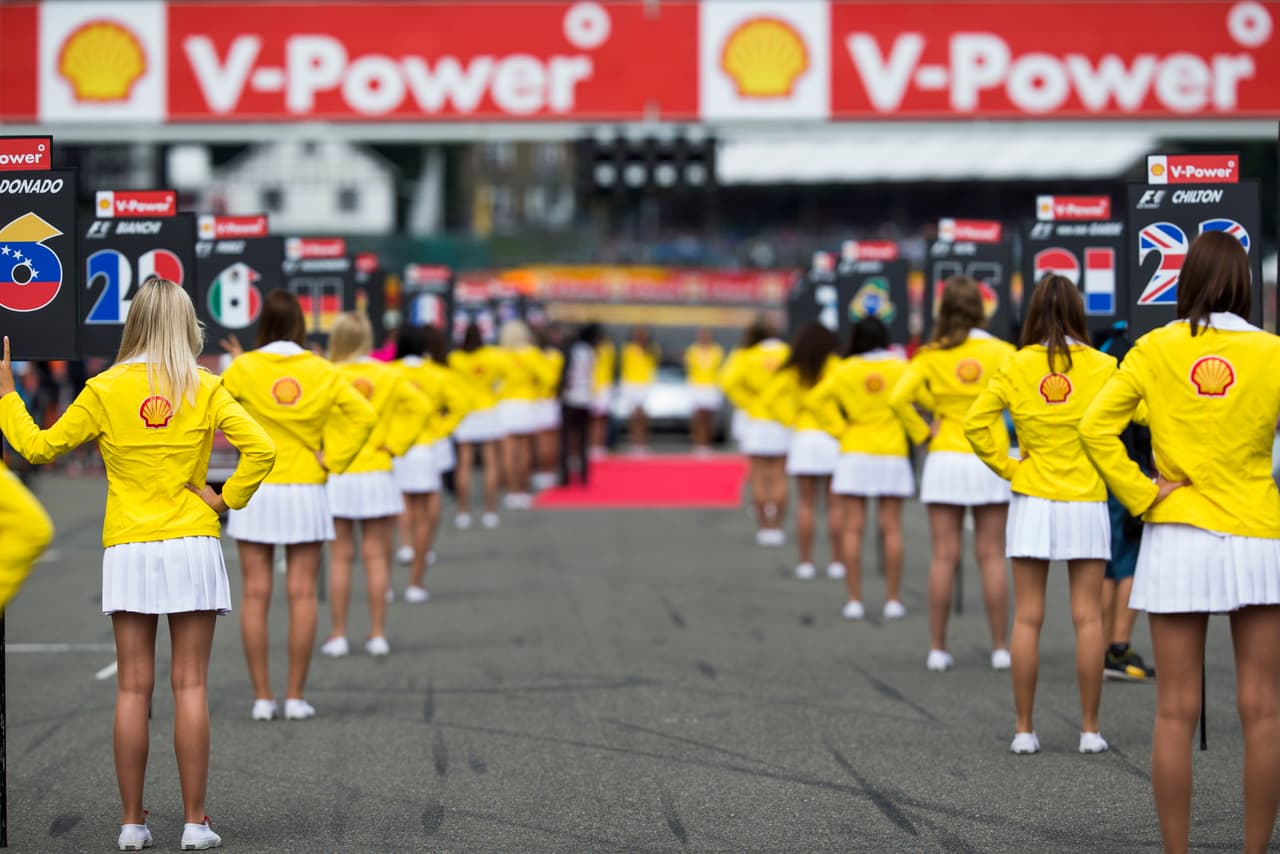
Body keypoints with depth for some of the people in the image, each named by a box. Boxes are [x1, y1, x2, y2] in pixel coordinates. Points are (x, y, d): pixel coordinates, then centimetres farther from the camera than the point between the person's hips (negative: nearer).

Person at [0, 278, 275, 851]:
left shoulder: (106, 389, -2)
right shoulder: (204, 389, -2)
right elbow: (260, 449, -13)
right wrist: (227, 500, 0)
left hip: (127, 551, 1)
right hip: (192, 546, -1)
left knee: (132, 689, 4)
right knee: (190, 686, 1)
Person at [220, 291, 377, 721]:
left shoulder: (244, 369, -5)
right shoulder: (320, 371, 0)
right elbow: (364, 414, -7)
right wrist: (332, 459, -2)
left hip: (256, 492, -1)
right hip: (306, 492, 1)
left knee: (255, 594, 3)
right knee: (302, 594, 3)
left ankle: (262, 697, 3)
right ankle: (296, 696, 3)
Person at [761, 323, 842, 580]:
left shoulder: (793, 371, 4)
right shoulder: (835, 366, -3)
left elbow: (769, 398, -3)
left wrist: (790, 421, 3)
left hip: (803, 436, 2)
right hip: (832, 439, -2)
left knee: (805, 504, 5)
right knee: (835, 505, 4)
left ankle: (805, 562, 4)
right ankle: (836, 562, 4)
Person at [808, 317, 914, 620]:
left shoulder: (847, 371, -2)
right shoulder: (901, 368, -1)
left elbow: (816, 398, -9)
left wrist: (840, 429, -3)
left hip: (855, 454, -1)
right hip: (893, 453, 1)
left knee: (853, 529, 2)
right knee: (891, 528, 3)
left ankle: (854, 599, -1)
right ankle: (893, 599, 4)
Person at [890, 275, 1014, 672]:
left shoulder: (931, 356, -2)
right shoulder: (1001, 352, -4)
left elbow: (899, 398, -13)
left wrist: (923, 433, -1)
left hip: (945, 459, 1)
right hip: (991, 461, 0)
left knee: (944, 557, 3)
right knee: (992, 556, 4)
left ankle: (938, 648, 4)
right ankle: (1000, 647, 5)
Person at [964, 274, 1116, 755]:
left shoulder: (1016, 367, -2)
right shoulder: (1101, 367, -4)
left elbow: (977, 422, -9)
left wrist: (1007, 467, 1)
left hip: (1032, 501, 1)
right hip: (1086, 501, -1)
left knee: (1027, 618, 4)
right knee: (1087, 617, 4)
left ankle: (1024, 730, 5)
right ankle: (1090, 729, 5)